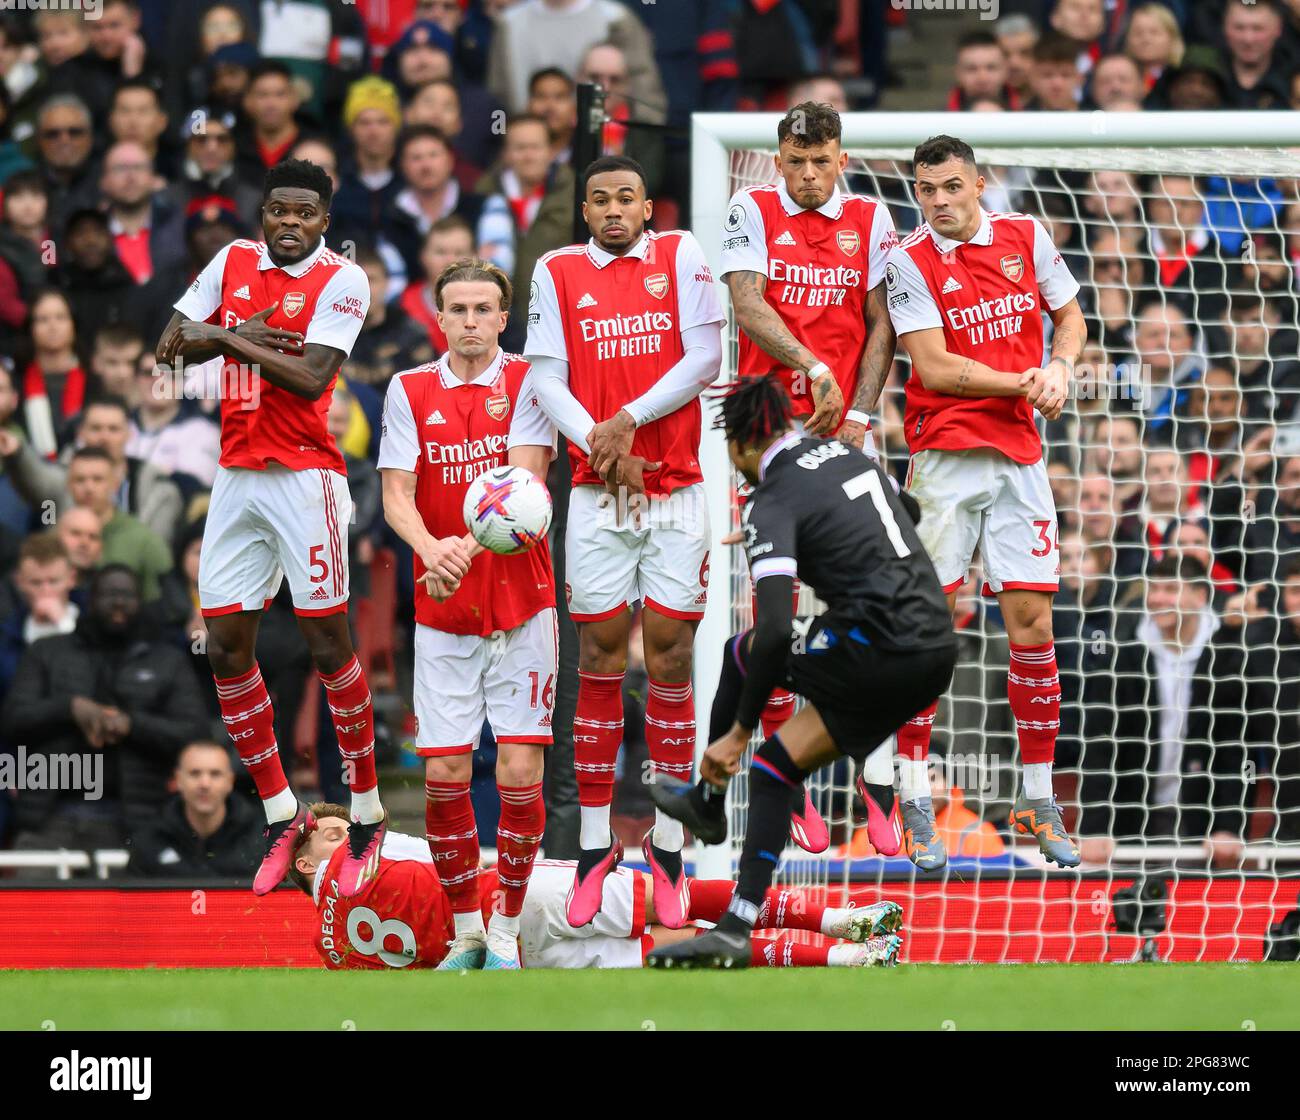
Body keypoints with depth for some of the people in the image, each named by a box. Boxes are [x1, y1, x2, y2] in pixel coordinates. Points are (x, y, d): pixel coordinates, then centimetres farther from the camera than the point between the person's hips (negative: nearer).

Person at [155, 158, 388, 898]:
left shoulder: (343, 281, -6)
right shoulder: (234, 263, 10)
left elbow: (310, 377, -17)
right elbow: (172, 344, 8)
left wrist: (227, 338, -11)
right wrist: (232, 334, -9)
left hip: (304, 476, -6)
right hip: (237, 476, 6)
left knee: (329, 645, -5)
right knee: (227, 648, 4)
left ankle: (368, 812, 7)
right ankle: (281, 816, 14)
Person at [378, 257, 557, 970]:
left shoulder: (527, 383, 0)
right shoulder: (410, 391, 6)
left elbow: (524, 479, -12)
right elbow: (397, 495, -2)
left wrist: (466, 547, -27)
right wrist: (429, 548, -23)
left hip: (520, 603, -2)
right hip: (442, 612, 2)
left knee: (520, 770, -6)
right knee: (444, 774, -2)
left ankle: (506, 931, 5)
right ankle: (465, 931, 11)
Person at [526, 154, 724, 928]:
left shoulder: (680, 256, 4)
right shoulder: (558, 273, 7)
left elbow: (705, 358, -3)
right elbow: (547, 378, 2)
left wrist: (630, 419, -12)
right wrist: (602, 446, -11)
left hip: (677, 488, -1)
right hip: (597, 491, 1)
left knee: (671, 662, -1)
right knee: (599, 661, 2)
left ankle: (670, 846, 5)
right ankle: (595, 847, 7)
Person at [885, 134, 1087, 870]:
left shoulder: (1026, 239, 7)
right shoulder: (912, 263, -3)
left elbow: (1070, 318, 17)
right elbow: (934, 367, -9)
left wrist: (1059, 368, -3)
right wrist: (1021, 384, -12)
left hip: (1020, 458, 3)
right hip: (945, 457, -3)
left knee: (1033, 622, 1)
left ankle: (1039, 800, 9)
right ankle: (915, 802, 1)